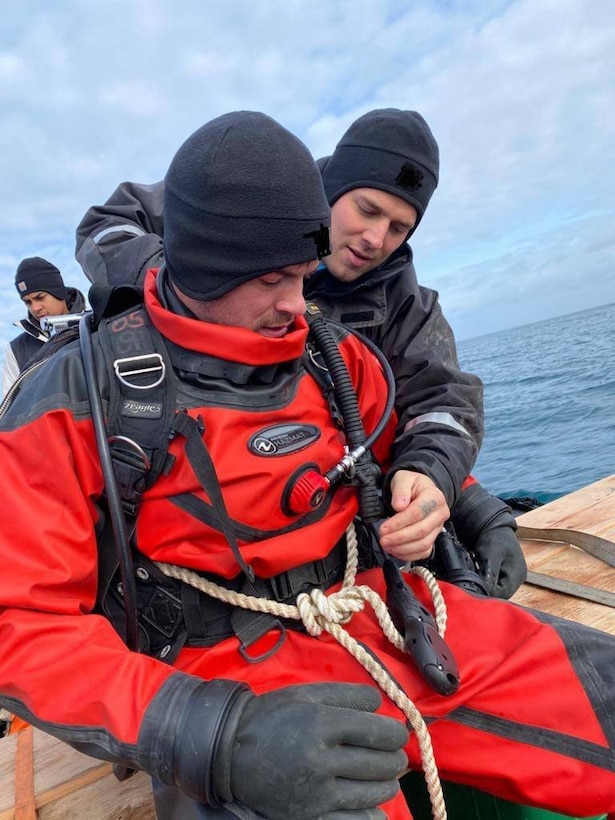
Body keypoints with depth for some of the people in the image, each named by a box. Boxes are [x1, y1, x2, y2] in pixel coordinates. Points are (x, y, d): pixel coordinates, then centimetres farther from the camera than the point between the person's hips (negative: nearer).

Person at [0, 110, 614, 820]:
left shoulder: (332, 357, 5)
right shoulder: (77, 400, -8)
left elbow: (411, 448, 23)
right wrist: (215, 735, -24)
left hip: (383, 614, 5)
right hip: (227, 676, -3)